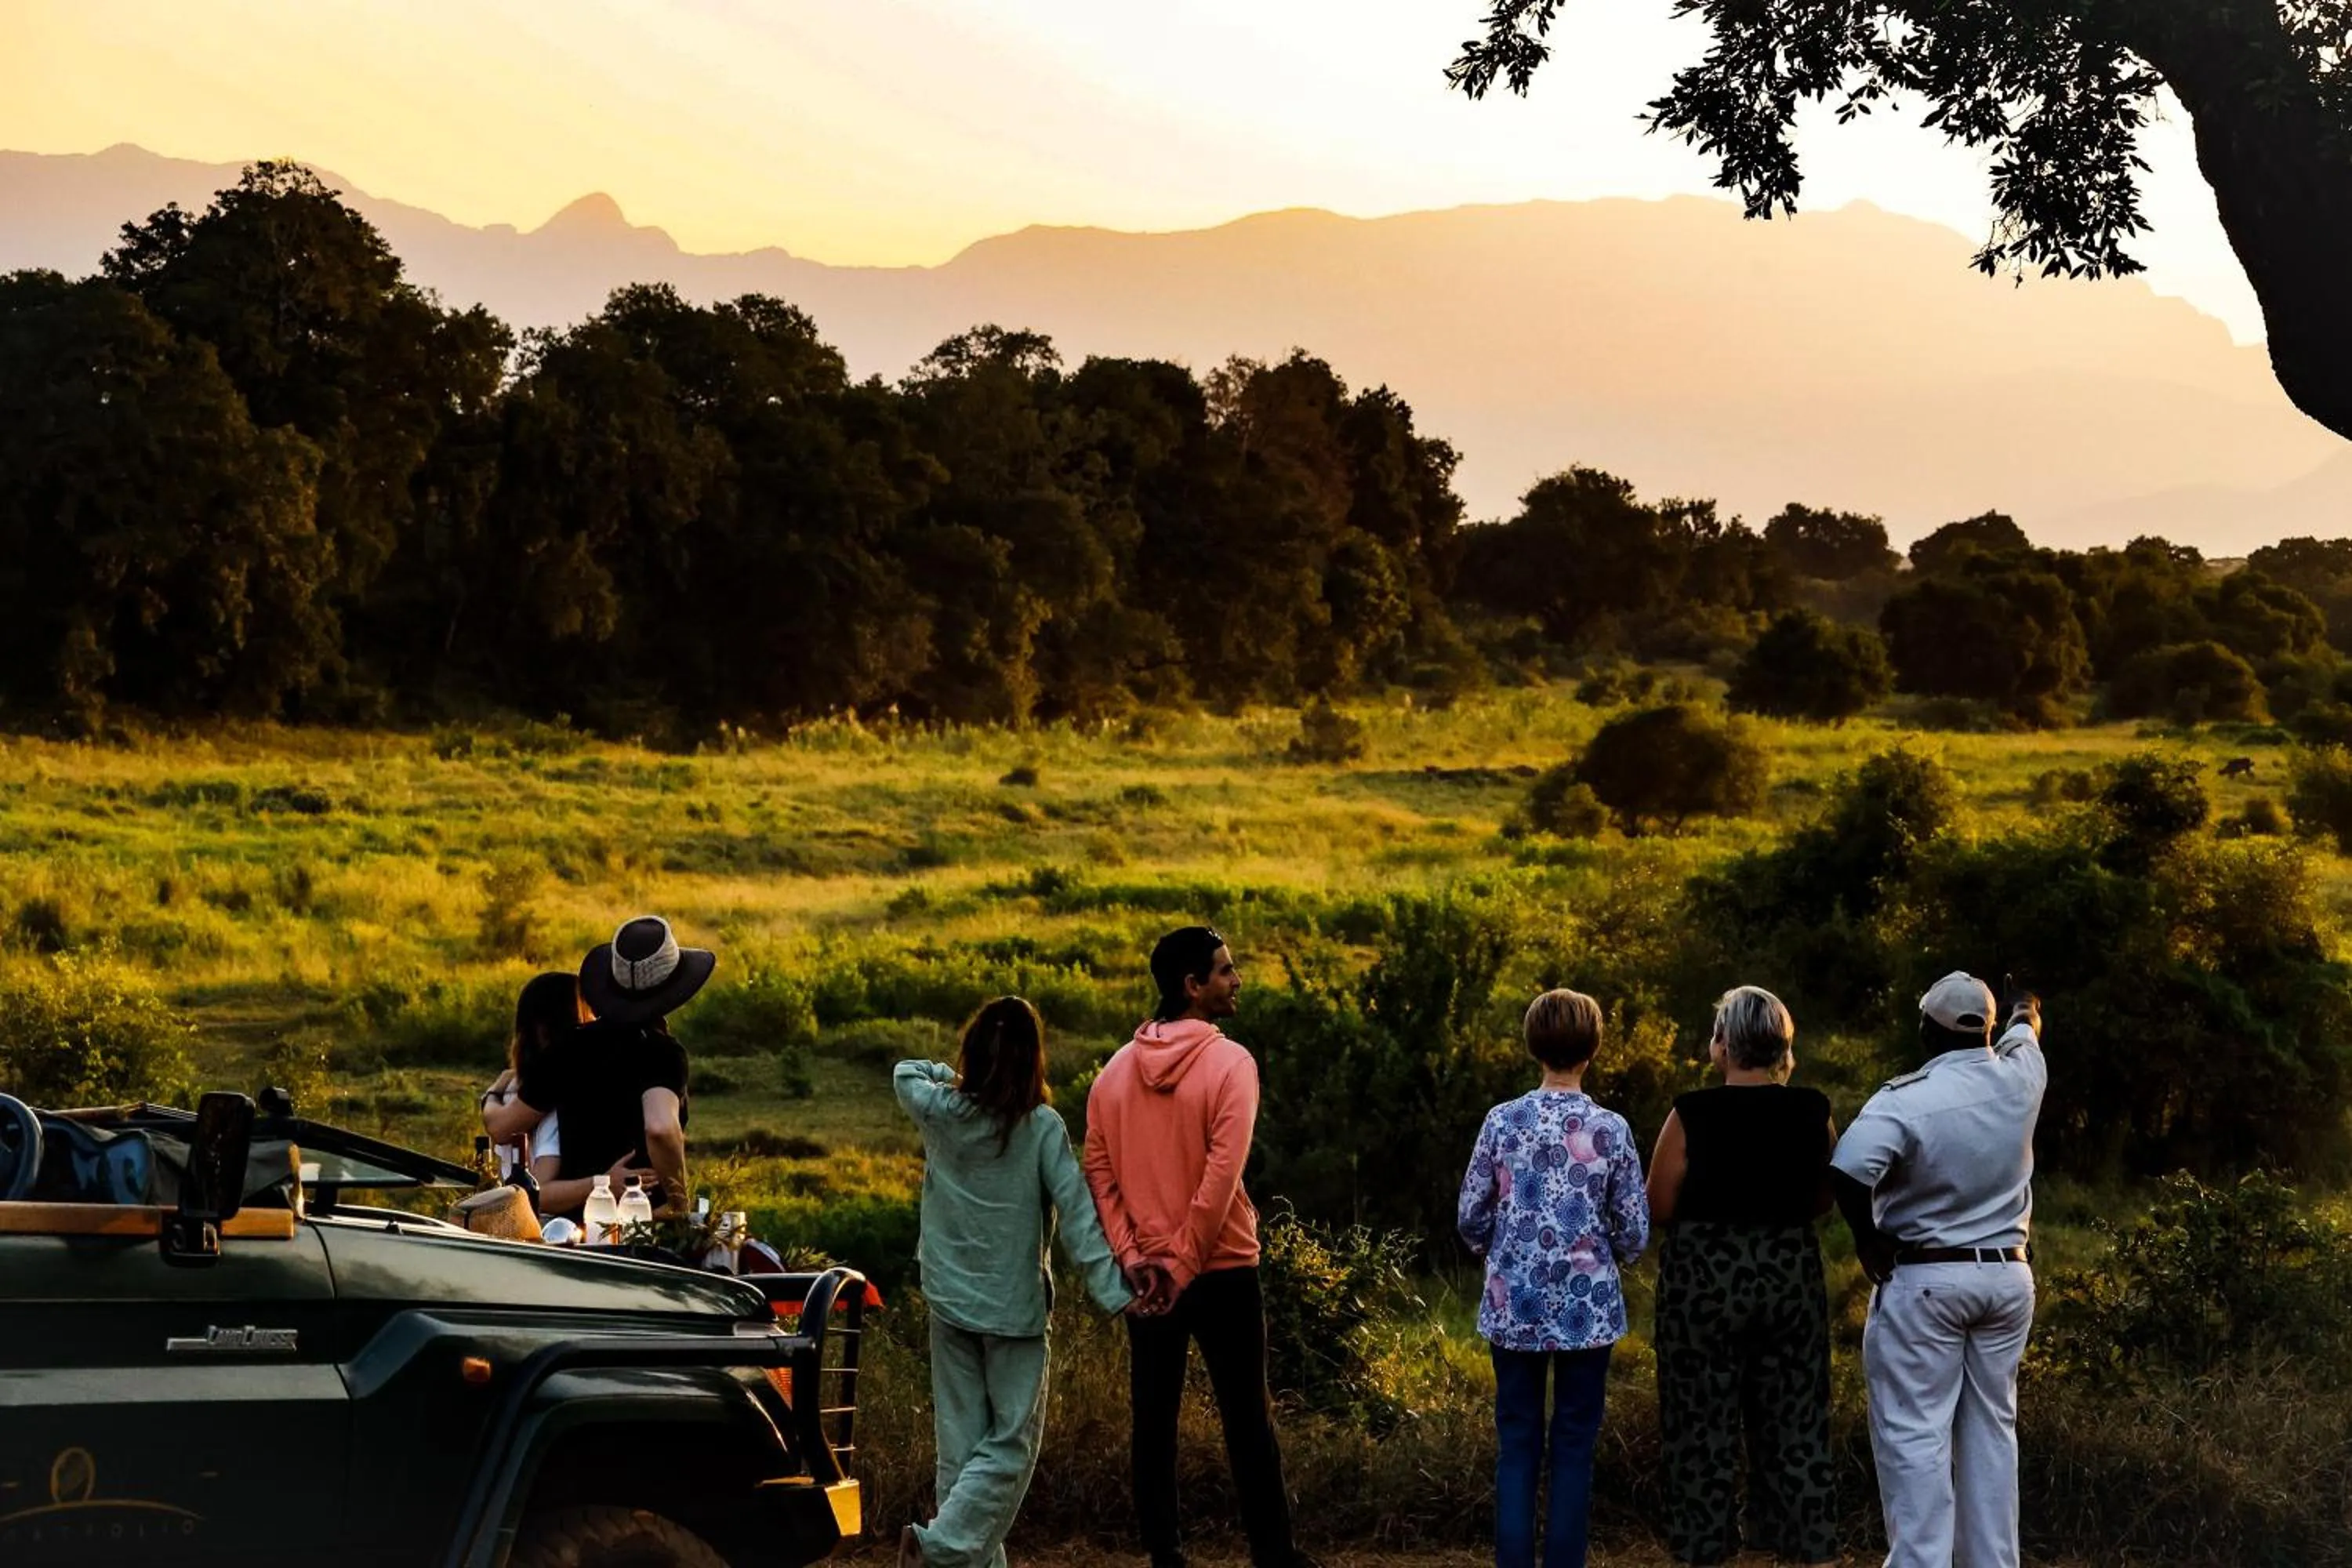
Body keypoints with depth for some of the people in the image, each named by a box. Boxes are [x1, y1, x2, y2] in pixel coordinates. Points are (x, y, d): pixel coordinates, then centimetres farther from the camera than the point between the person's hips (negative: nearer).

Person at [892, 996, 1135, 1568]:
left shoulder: (939, 1113, 0)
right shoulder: (1042, 1127, -10)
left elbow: (904, 1073, 23)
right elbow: (1076, 1213, -15)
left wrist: (954, 1075, 18)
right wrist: (1113, 1291, -16)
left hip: (950, 1304, 4)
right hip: (1015, 1306, -4)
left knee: (962, 1443, 9)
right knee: (1011, 1443, 2)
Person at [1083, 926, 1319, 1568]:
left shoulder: (1116, 1069, 5)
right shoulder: (1230, 1062, -12)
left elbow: (1097, 1171, 1)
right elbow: (1222, 1177, -19)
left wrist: (1131, 1258, -4)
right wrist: (1183, 1264, -14)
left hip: (1145, 1276, 5)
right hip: (1221, 1271, -4)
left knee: (1153, 1420, 8)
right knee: (1247, 1419, 4)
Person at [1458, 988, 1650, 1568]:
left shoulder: (1502, 1121, -5)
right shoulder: (1611, 1129, -7)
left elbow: (1471, 1219, 0)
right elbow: (1635, 1234, -3)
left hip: (1513, 1306, 1)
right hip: (1587, 1307, -1)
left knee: (1517, 1444, 8)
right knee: (1574, 1445, 7)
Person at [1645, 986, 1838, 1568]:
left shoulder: (1693, 1115, -13)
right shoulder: (1813, 1113, -2)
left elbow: (1658, 1209, -7)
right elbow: (1821, 1203, 9)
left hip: (1705, 1279, -3)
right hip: (1791, 1274, 3)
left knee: (1704, 1431, 6)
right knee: (1797, 1428, 10)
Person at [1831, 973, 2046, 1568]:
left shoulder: (1907, 1099, -18)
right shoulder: (2018, 1078, -2)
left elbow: (1848, 1170, -32)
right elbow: (2025, 1029, 24)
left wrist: (1868, 1238, -14)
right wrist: (2025, 1009, 47)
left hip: (1924, 1281, -5)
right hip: (2007, 1278, 6)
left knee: (1915, 1434, -2)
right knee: (1991, 1429, 14)